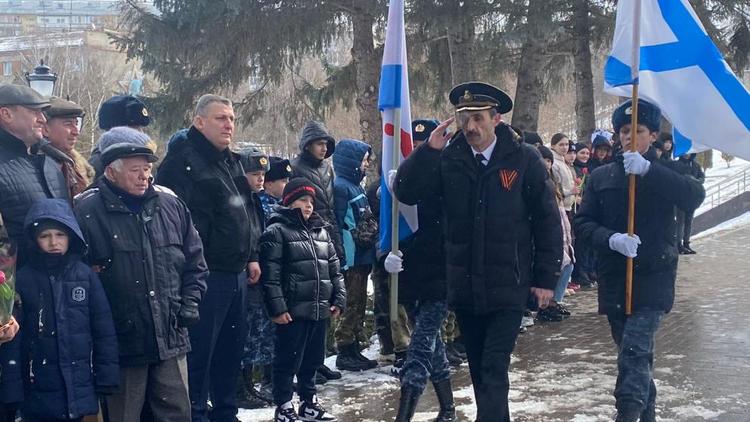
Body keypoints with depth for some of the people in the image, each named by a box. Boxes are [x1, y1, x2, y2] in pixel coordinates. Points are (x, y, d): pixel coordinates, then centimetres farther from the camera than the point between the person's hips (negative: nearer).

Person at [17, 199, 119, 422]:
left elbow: (104, 330, 1)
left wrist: (106, 379, -2)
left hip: (80, 387, 1)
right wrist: (13, 390, -6)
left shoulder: (85, 275, 0)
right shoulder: (23, 278, -2)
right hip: (39, 393, -1)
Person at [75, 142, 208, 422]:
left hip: (171, 338, 4)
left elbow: (195, 260, 16)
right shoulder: (87, 210, -9)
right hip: (122, 343, -4)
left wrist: (190, 302, 6)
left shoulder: (171, 205, 7)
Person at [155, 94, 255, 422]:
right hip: (205, 274, -9)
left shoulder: (231, 161, 17)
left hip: (236, 273, 9)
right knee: (200, 351, -3)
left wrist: (249, 257, 21)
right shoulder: (183, 160, -12)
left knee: (231, 347, 16)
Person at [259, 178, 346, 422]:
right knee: (288, 360, 1)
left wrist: (339, 299, 9)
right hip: (293, 311, -7)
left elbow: (334, 269, 17)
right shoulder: (277, 231, -6)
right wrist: (277, 307, -17)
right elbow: (270, 275, -12)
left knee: (313, 360, 16)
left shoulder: (321, 231, 15)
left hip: (320, 310, 7)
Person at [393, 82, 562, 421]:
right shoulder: (448, 158, 0)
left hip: (507, 287, -3)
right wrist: (429, 149, -17)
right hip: (464, 287, 4)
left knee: (494, 370, -7)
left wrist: (546, 278, -3)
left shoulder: (523, 158, -7)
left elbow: (547, 220, -3)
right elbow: (405, 192, -6)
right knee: (479, 369, 16)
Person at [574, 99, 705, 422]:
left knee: (634, 352, -20)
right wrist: (611, 238, -18)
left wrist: (648, 170, -27)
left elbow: (695, 196, -18)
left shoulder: (663, 173, 2)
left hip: (653, 277, -3)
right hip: (613, 278, 4)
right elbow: (582, 223, 3)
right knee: (636, 355, 15)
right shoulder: (601, 177, 8)